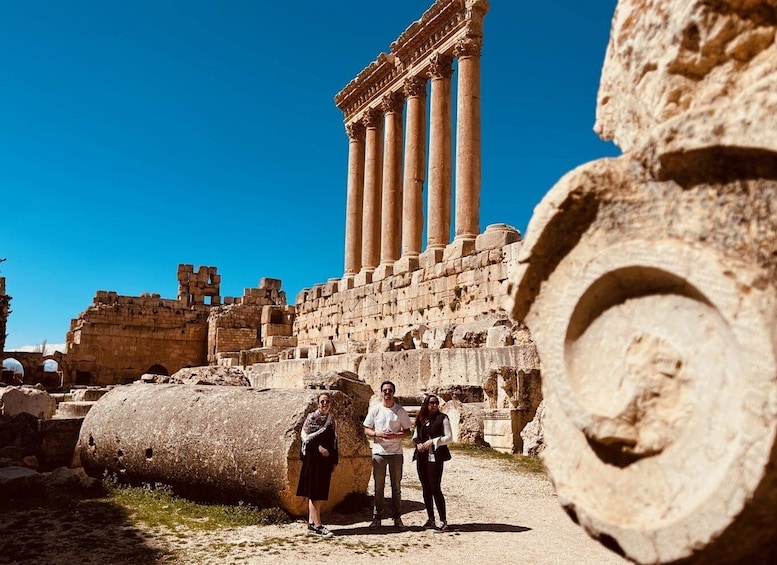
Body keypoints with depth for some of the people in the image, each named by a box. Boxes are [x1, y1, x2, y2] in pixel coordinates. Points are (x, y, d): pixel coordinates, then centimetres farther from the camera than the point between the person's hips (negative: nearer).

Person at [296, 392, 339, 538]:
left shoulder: (332, 420, 11)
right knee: (314, 493, -4)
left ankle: (311, 523, 17)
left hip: (326, 460, 6)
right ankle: (317, 526, -2)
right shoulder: (312, 417, -6)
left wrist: (335, 461, 11)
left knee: (320, 493, 9)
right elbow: (305, 437, -10)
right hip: (313, 459, -6)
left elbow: (334, 442, 15)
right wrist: (318, 447, -19)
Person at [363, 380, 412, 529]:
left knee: (396, 486, 6)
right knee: (378, 486, 4)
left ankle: (396, 517, 15)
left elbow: (407, 431, 4)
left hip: (396, 453, 0)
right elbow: (366, 430, 5)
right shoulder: (375, 410, 2)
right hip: (379, 452, 0)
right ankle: (377, 517, 12)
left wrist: (395, 435, -14)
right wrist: (377, 434, -14)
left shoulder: (400, 411, 2)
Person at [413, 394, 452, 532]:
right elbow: (415, 436, 18)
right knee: (426, 489, 10)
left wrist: (433, 441, -15)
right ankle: (430, 519, 21)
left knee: (435, 488, -8)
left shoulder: (442, 418, -2)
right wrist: (418, 443, -3)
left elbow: (449, 437, -6)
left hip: (436, 457, -5)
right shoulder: (420, 419, 11)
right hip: (422, 457, 5)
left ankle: (443, 521, 2)